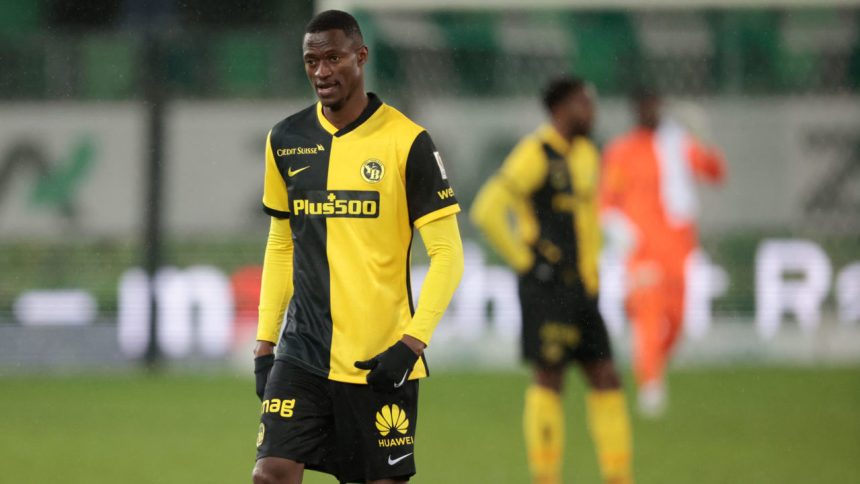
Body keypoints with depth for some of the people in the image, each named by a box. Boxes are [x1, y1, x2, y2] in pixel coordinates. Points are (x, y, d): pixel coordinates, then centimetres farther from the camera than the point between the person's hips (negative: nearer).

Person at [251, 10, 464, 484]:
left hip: (382, 359, -3)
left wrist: (412, 342, -15)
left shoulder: (407, 142, -7)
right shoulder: (285, 140, 7)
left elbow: (447, 253, -6)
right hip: (303, 352, 3)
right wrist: (265, 340, 12)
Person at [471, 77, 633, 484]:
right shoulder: (535, 154, -12)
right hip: (548, 289, -8)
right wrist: (525, 261, -13)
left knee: (605, 380, 5)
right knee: (549, 378, -6)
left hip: (581, 290, 8)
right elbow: (487, 210, -18)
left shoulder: (586, 154, 14)